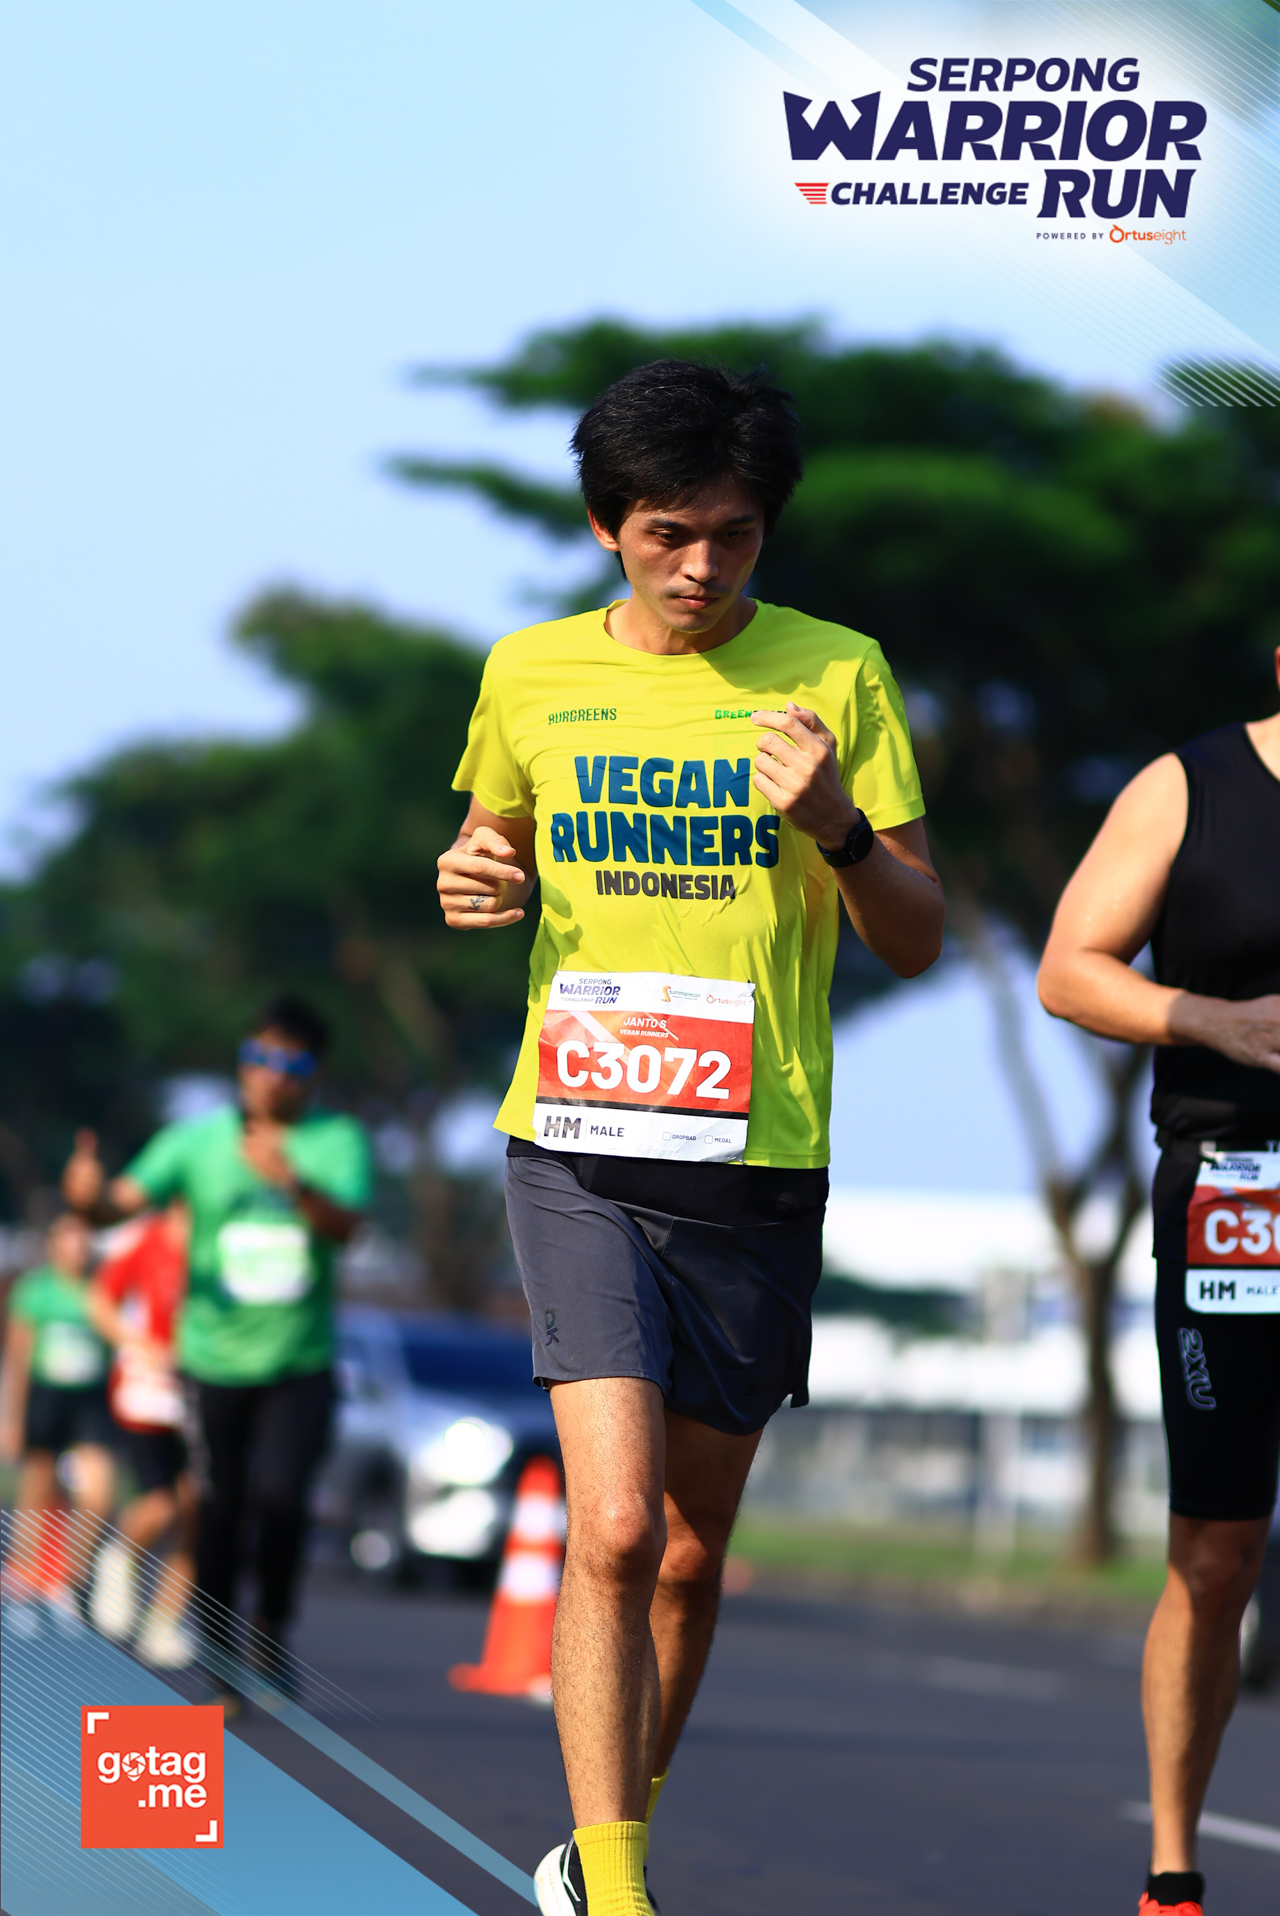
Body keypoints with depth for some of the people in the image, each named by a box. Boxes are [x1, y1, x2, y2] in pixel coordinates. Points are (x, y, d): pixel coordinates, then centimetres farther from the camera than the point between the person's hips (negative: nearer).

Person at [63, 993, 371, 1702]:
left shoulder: (338, 1140, 1)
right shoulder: (199, 1139, 1)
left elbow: (344, 1227, -15)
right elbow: (130, 1196, -11)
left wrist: (294, 1184, -34)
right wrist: (91, 1196, -35)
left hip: (301, 1364, -1)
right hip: (215, 1362, 1)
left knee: (279, 1491, -19)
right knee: (220, 1510, -1)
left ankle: (272, 1627, 2)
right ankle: (218, 1658, 15)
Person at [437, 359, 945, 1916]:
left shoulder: (835, 674, 1)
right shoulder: (530, 674, 5)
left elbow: (918, 940, 3)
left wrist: (840, 829, -17)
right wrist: (469, 883, -1)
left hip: (757, 1162, 1)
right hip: (577, 1153, -1)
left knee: (691, 1549, 11)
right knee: (613, 1531, -17)